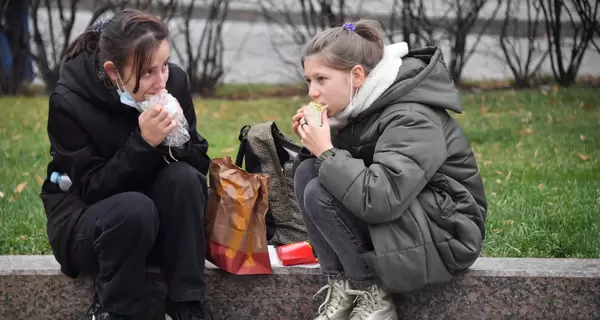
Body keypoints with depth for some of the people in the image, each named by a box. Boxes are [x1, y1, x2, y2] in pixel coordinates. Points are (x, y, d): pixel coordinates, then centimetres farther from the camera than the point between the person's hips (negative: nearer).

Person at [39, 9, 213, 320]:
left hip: (157, 222, 4)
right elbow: (93, 189, -22)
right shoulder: (70, 101, -23)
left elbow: (200, 164, -5)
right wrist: (143, 143, -33)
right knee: (134, 208, -35)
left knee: (184, 178, -27)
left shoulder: (174, 81, -12)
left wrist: (173, 141, -26)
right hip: (83, 217, -4)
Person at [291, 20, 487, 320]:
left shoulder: (411, 119, -23)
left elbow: (379, 199, -35)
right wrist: (313, 145, -8)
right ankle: (342, 288, -6)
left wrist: (326, 151, -24)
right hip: (395, 217, 9)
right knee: (307, 171, -4)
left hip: (441, 239, -9)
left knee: (321, 194, -22)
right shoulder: (361, 107, 4)